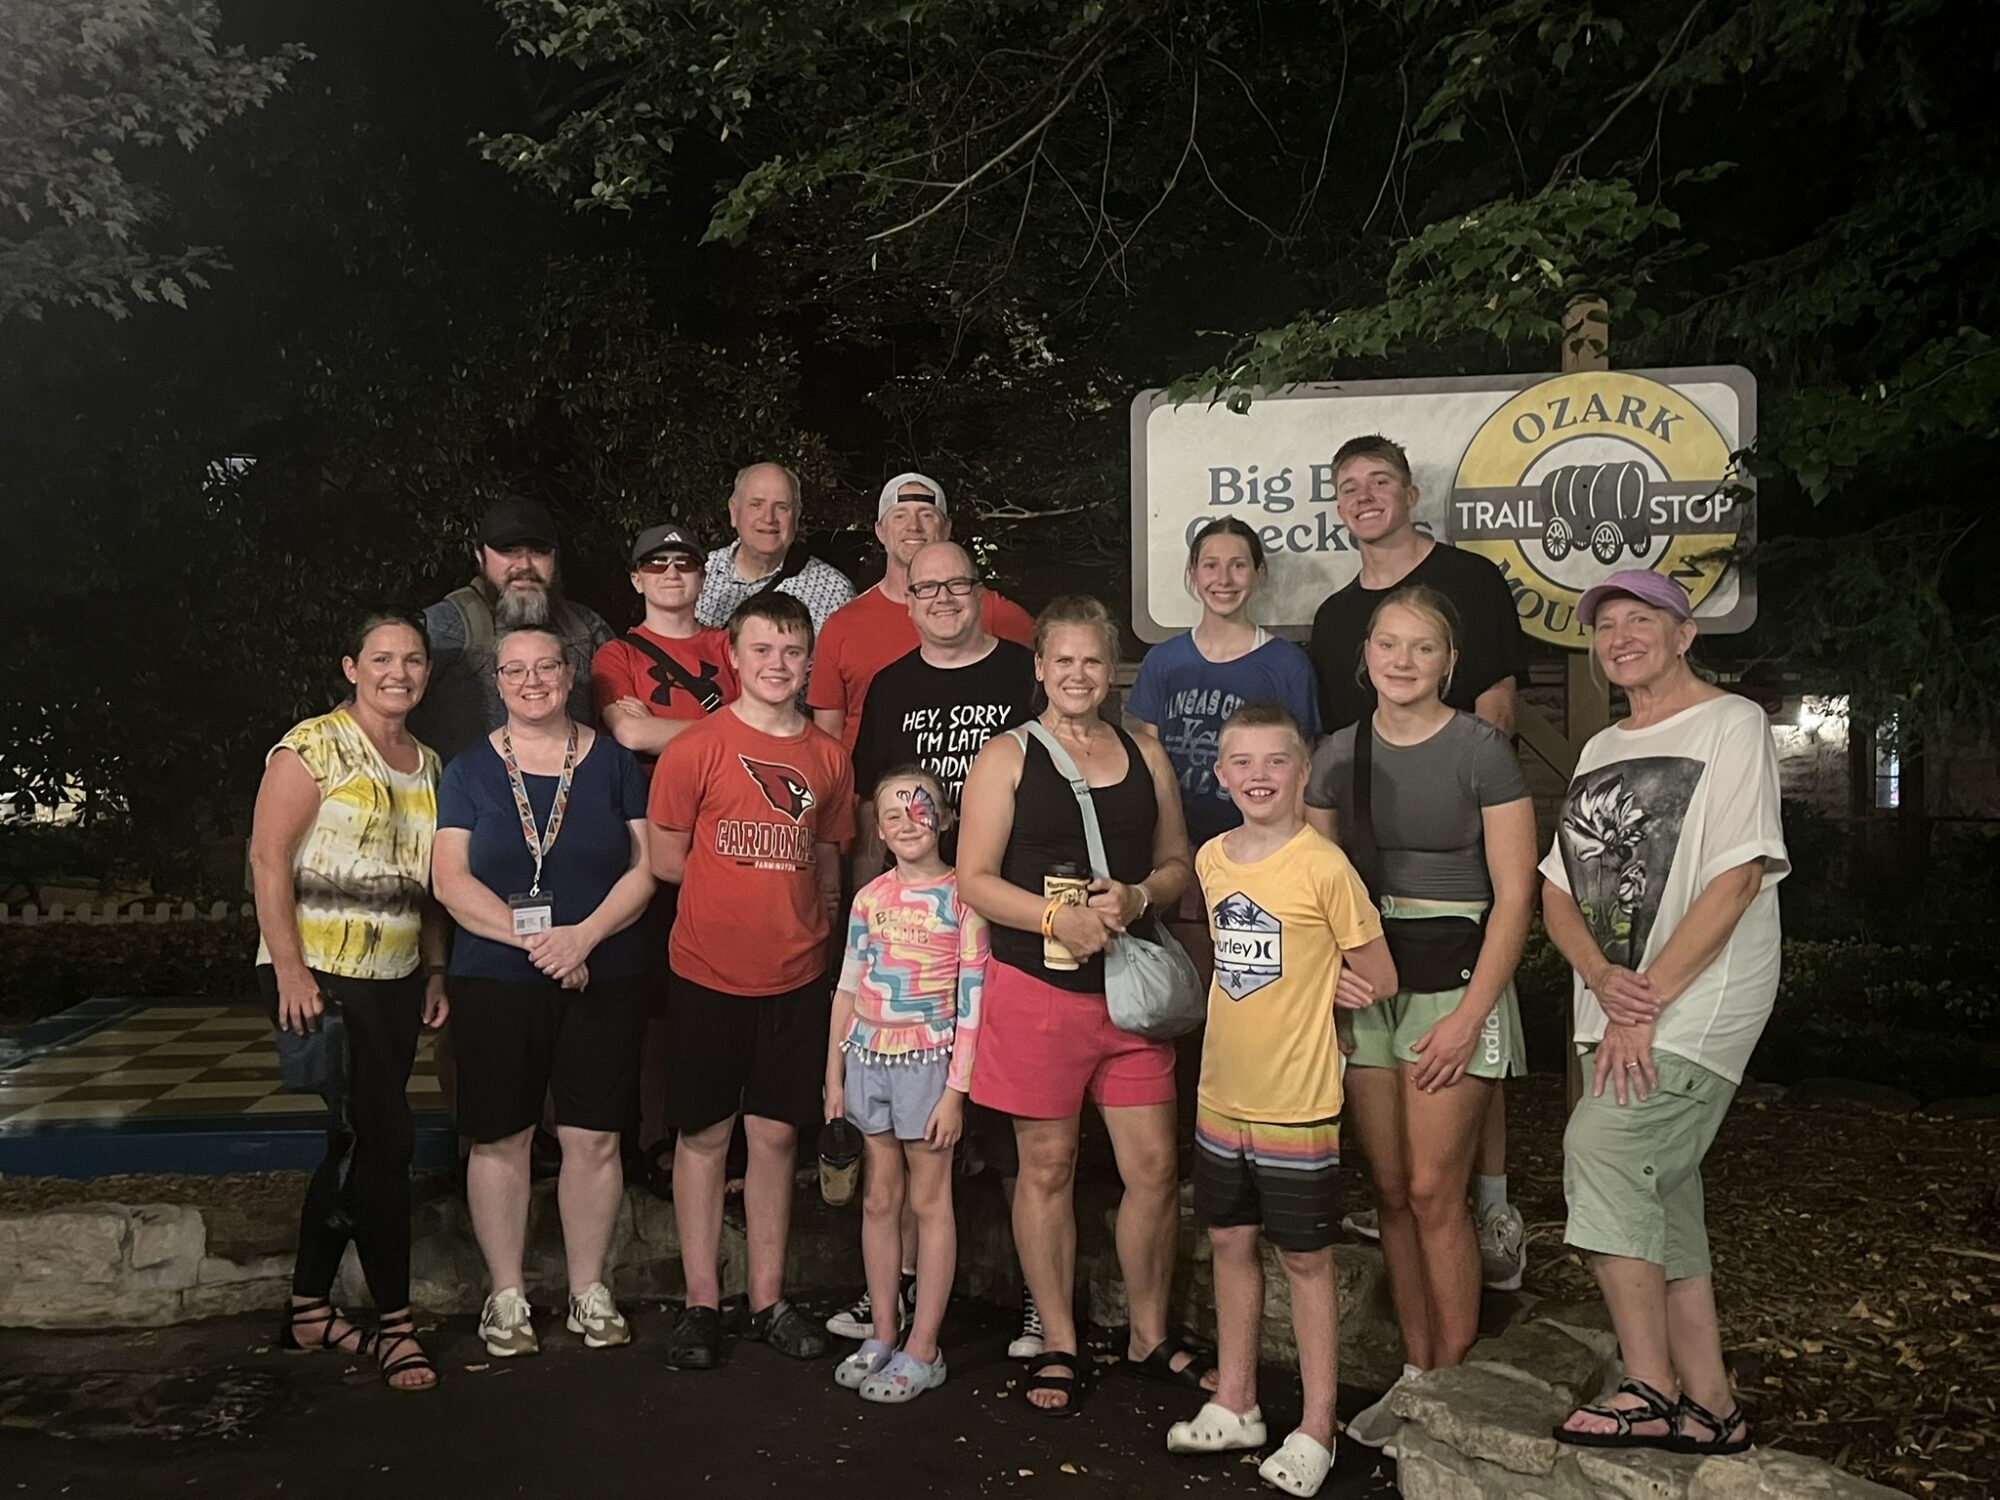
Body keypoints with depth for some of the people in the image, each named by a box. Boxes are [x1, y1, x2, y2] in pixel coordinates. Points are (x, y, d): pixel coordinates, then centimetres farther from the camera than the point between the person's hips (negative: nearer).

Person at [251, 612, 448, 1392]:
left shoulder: (427, 762, 13)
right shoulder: (315, 745, -8)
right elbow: (268, 856, -13)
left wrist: (435, 970, 10)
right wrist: (290, 971, -19)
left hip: (396, 979, 7)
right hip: (321, 977, -7)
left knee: (354, 1144, 12)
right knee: (384, 1139, -8)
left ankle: (309, 1309, 26)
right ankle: (393, 1320, 5)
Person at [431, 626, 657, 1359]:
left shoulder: (613, 762, 5)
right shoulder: (470, 771, 5)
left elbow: (645, 867, 0)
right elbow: (450, 879, -4)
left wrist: (583, 935, -15)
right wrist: (533, 937, -16)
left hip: (604, 980, 0)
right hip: (495, 983, 0)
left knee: (593, 1137, 4)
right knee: (500, 1138, 5)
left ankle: (589, 1289, 19)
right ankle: (506, 1295, 20)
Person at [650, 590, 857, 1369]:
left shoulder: (828, 757, 5)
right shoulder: (695, 749, -7)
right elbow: (667, 860, -3)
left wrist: (814, 908, -1)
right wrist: (759, 886, -2)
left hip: (795, 976, 3)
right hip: (708, 974, -3)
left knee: (777, 1133, 10)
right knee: (704, 1134, 8)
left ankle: (768, 1300, 23)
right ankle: (701, 1303, 20)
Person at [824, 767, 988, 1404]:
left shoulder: (962, 896, -7)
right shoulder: (871, 898, 7)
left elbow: (972, 1002, -8)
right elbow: (848, 989, 11)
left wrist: (955, 1090, -12)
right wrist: (834, 1076, 9)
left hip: (928, 1061, -4)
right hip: (868, 1058, 5)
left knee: (929, 1200, 3)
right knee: (880, 1197, 11)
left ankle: (922, 1350, 11)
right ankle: (883, 1335, 23)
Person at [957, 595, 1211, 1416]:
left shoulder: (1146, 755, 10)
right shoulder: (1007, 757, -1)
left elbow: (1179, 866, 12)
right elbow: (974, 879, -6)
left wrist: (1137, 898, -9)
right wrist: (1057, 918, -20)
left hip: (1129, 987, 3)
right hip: (1035, 988, -3)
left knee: (1154, 1166, 5)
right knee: (1047, 1167, 7)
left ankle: (1149, 1338, 25)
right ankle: (1058, 1346, 23)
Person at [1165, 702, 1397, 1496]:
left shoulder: (1323, 867, -16)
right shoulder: (1211, 859, 2)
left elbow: (1379, 983, -9)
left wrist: (1303, 1001, 0)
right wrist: (1252, 1010, 4)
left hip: (1297, 1101, -6)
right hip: (1222, 1093, 6)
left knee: (1306, 1258, 7)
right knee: (1230, 1243, 16)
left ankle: (1316, 1430, 21)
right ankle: (1234, 1404, 32)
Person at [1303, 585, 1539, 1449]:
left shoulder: (1481, 752, -7)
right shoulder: (1338, 755, 7)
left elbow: (1514, 897, -9)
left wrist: (1468, 1016, -14)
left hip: (1453, 981, -4)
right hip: (1364, 986, 5)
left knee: (1433, 1192, -5)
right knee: (1390, 1190, 9)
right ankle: (1414, 1370, 22)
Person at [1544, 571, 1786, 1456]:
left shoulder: (1731, 724, -4)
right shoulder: (1602, 751, 17)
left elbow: (1735, 879, -14)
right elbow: (1557, 890, 11)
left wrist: (1644, 1005, -18)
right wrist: (1604, 980, -9)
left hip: (1696, 1009, -7)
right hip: (1616, 1013, 7)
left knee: (1599, 1147, -20)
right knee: (1659, 1200, 9)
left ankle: (1650, 1392, -9)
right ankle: (1707, 1406, 19)